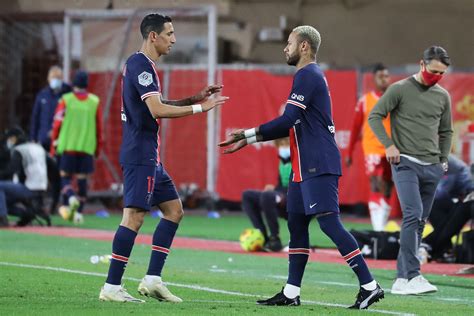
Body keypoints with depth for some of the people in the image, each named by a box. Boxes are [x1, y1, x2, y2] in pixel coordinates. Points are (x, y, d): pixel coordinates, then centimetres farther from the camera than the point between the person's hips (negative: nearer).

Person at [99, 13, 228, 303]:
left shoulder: (141, 65, 17)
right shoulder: (140, 65, -15)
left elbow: (157, 105, 27)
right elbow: (157, 110, -23)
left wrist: (194, 98, 17)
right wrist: (198, 108, -17)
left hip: (148, 156, 11)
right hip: (140, 156, -11)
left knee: (174, 210, 11)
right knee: (134, 216, -11)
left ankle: (153, 279, 8)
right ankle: (112, 287, -11)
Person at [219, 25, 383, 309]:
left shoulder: (307, 76, -11)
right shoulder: (311, 76, 21)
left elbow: (288, 120, -19)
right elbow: (293, 126, 25)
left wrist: (249, 134, -11)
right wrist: (249, 140, 23)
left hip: (319, 166, -11)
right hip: (306, 167, 11)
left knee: (329, 222, -14)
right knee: (297, 224, 11)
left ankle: (369, 286, -15)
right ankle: (291, 293, 15)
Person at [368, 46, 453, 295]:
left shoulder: (442, 96, 13)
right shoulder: (400, 89, -3)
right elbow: (374, 116, -3)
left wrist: (444, 160, 15)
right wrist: (388, 145, -14)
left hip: (432, 167, 6)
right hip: (405, 163, -6)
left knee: (419, 223, 5)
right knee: (413, 215, -19)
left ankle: (402, 279, 10)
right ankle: (413, 276, -23)